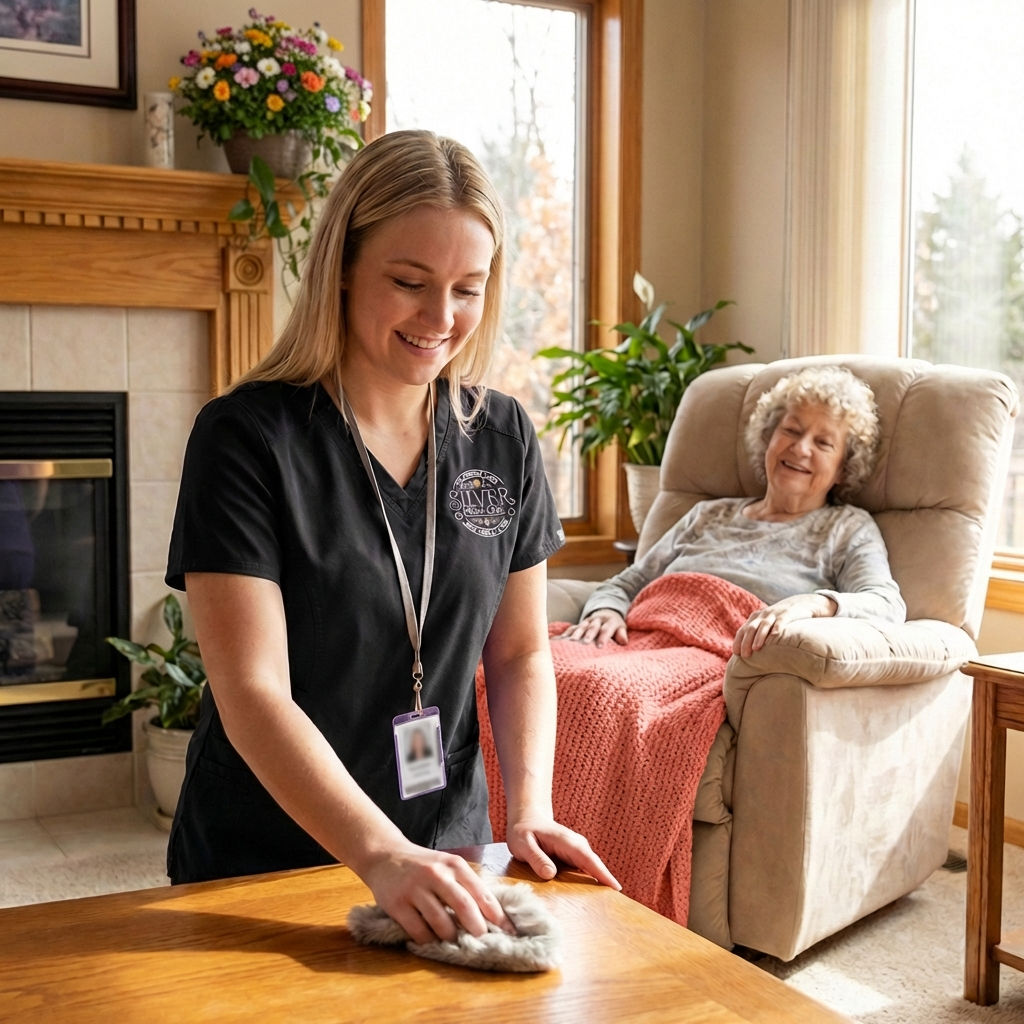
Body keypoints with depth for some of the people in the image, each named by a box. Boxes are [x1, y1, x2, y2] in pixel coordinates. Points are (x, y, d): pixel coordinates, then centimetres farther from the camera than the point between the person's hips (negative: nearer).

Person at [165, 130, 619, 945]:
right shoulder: (247, 439, -17)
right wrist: (382, 855, -34)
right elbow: (253, 696, -23)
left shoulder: (503, 438, -2)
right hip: (260, 872, -4)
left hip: (446, 858, 4)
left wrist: (530, 809, -9)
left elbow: (520, 652, 5)